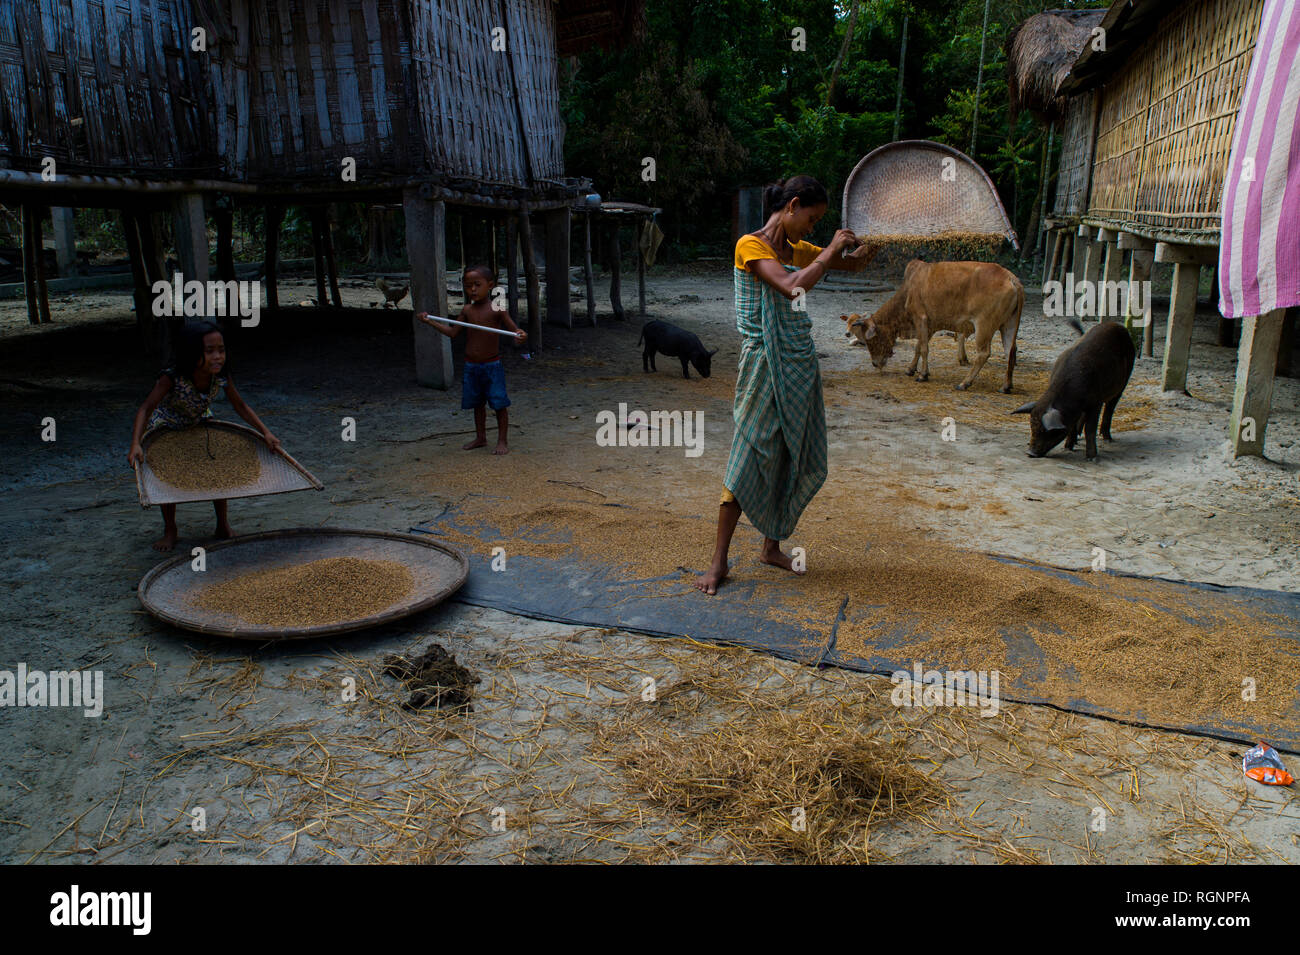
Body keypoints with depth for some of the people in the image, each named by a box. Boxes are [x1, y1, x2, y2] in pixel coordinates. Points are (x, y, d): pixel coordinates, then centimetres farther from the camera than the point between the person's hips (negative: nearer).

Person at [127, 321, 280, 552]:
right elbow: (146, 409, -37)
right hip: (166, 425, -3)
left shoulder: (221, 376, -28)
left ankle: (223, 525, 15)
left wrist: (265, 432, -22)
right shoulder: (172, 377, -39)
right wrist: (136, 444, -50)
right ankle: (170, 531, 11)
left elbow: (240, 406, -14)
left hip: (200, 422, 3)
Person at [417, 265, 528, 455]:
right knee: (477, 403, 16)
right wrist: (430, 321, 9)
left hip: (492, 365, -5)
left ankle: (502, 441, 9)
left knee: (499, 403, -2)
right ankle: (480, 437, 31)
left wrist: (521, 336, -36)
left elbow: (514, 330, -12)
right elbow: (453, 332, 13)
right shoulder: (467, 310, 4)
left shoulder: (497, 310, -11)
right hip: (471, 366, 5)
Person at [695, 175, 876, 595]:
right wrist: (831, 251, -16)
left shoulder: (798, 250, 12)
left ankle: (772, 546, 25)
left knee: (799, 460, 10)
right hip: (764, 362, -8)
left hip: (800, 364, 8)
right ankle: (719, 561, 5)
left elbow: (851, 264, 23)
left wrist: (860, 252, 1)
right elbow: (791, 288, -26)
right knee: (749, 460, -5)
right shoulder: (751, 245, -11)